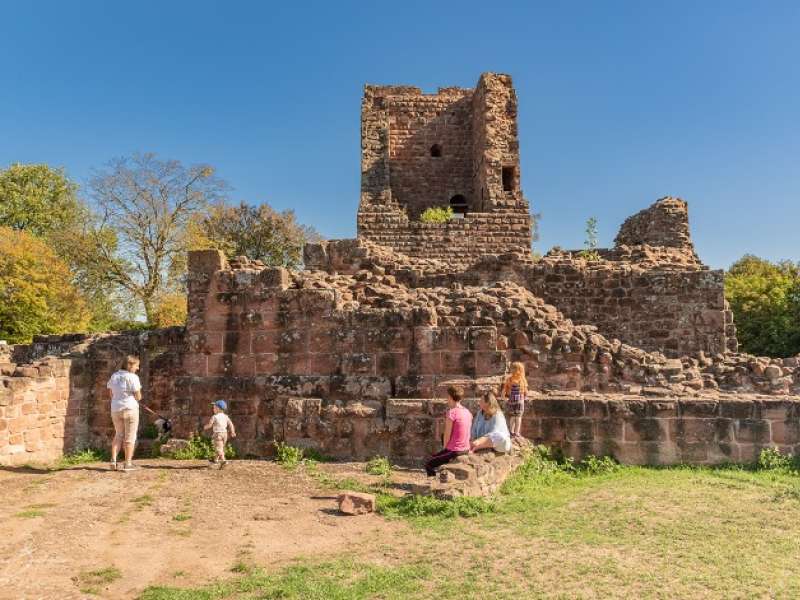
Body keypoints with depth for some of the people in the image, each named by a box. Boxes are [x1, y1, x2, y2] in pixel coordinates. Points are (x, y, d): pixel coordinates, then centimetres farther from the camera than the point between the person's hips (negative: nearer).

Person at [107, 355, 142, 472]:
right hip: (130, 409, -6)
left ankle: (113, 461, 7)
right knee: (130, 437, 3)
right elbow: (138, 397, -11)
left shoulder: (114, 376, 9)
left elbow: (111, 394, 14)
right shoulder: (133, 377, -11)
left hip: (115, 409, 6)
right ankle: (128, 464, 4)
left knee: (118, 435, 19)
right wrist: (138, 394, 10)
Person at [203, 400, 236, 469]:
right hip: (225, 433, 7)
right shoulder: (226, 416, 7)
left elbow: (209, 425, -11)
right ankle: (216, 460, 40)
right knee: (221, 447, 22)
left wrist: (205, 427, 11)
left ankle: (223, 460, -29)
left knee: (219, 448, -11)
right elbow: (231, 424, 0)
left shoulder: (214, 417, -10)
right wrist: (232, 432, -1)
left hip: (217, 434, -7)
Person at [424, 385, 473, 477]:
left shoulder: (452, 412, -19)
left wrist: (444, 448, 5)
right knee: (432, 458, 26)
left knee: (428, 465, 8)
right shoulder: (467, 412, 5)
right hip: (465, 450, 8)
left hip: (455, 452, -8)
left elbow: (447, 435, -14)